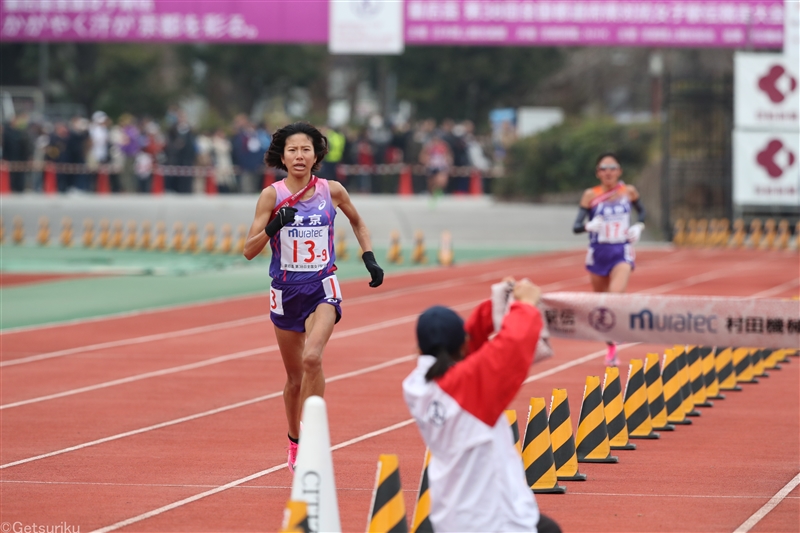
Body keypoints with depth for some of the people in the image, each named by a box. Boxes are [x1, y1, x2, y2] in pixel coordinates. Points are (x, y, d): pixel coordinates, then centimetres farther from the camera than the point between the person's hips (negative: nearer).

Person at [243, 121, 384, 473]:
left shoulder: (332, 191, -3)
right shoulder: (272, 195, -6)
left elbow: (357, 223, 19)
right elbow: (249, 250, -8)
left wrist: (369, 258, 7)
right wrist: (273, 227, -24)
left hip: (322, 288, -1)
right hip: (286, 291, 1)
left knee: (312, 358, -26)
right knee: (294, 376, 11)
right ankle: (294, 442, 32)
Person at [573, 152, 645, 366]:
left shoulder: (629, 191, -1)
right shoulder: (591, 195, -7)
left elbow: (642, 211, 18)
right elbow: (576, 226, -11)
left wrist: (638, 227, -2)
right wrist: (589, 226, -33)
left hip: (622, 253, -1)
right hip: (598, 253, 1)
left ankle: (613, 347, -13)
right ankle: (611, 348, 32)